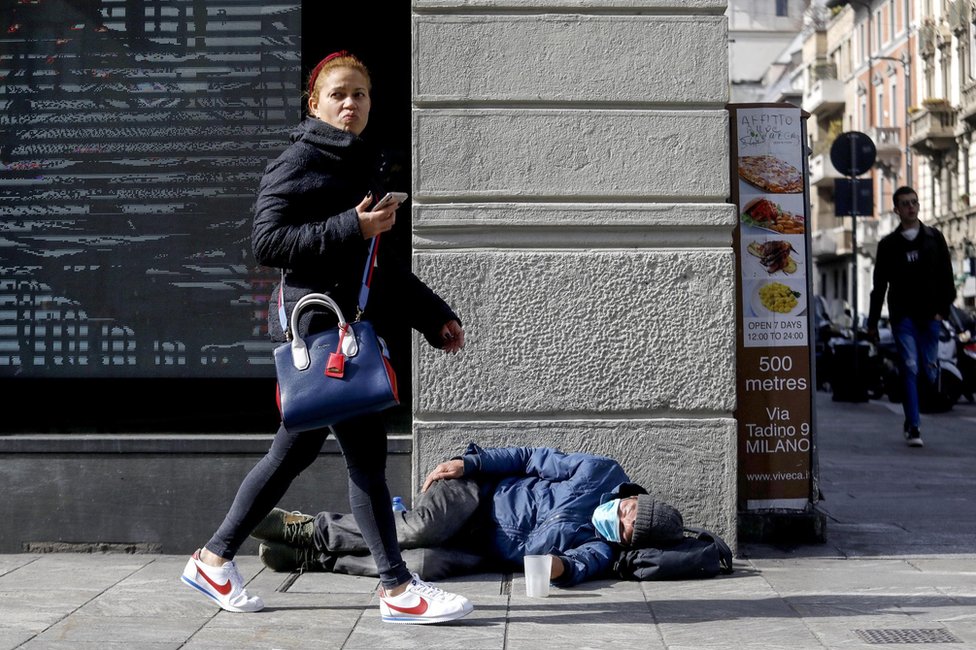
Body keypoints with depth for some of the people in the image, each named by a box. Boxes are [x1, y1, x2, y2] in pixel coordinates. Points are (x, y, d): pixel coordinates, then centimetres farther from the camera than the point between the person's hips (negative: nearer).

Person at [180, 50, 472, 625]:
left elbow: (382, 262, 25)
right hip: (313, 321, -9)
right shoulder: (299, 161, -7)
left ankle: (215, 560, 23)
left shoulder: (361, 164, 19)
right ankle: (398, 588, 2)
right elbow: (267, 241, -16)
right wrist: (350, 228, -21)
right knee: (366, 448, -6)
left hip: (348, 323, 9)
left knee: (297, 450, 13)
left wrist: (433, 315, 23)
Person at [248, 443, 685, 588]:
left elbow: (577, 567, -24)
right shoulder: (602, 473, -9)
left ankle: (319, 559, -17)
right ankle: (314, 529, -13)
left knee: (432, 564, -28)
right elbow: (534, 458, -2)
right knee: (417, 531, -29)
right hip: (480, 493, 0)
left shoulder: (601, 551, -9)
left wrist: (563, 568, -49)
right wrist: (470, 462, -8)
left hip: (488, 551, 0)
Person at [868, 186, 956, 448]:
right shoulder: (888, 244, 7)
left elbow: (946, 276, 9)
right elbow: (879, 285, 9)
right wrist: (872, 322, 7)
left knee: (929, 372, 3)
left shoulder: (934, 238, 10)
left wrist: (943, 308, -3)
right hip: (903, 316, -2)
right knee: (910, 368, -10)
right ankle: (913, 428, -9)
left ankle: (910, 414, 26)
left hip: (929, 316, 2)